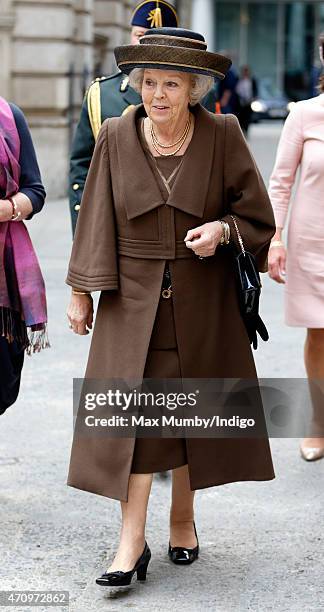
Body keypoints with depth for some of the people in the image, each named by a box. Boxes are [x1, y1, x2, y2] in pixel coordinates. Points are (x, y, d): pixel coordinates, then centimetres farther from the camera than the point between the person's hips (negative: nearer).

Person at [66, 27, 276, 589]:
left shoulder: (222, 135, -5)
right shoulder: (116, 137, -2)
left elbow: (257, 211, 2)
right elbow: (95, 219, 3)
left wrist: (221, 229, -18)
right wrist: (81, 292, 3)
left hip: (202, 302, 0)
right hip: (133, 297, 0)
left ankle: (183, 518, 29)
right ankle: (132, 542, -4)